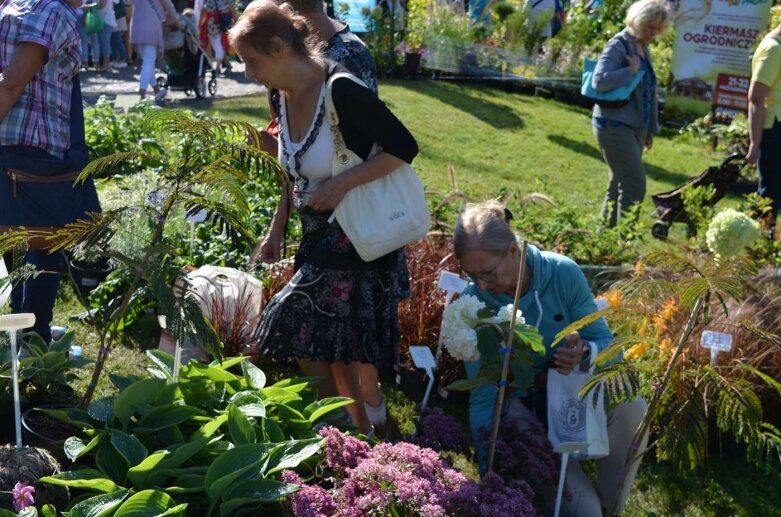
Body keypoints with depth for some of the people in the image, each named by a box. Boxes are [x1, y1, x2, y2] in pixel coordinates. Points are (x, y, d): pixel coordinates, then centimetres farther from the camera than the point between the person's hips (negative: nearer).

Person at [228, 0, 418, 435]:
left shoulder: (341, 91, -23)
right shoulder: (281, 97, 2)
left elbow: (404, 148, -19)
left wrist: (343, 184, -25)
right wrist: (276, 231, 12)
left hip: (357, 240, -8)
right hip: (319, 239, 8)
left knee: (311, 344, -4)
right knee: (327, 346, 15)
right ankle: (360, 431, 32)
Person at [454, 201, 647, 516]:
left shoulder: (563, 273, -18)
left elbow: (607, 343, -11)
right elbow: (483, 395, -16)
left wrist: (584, 354, -36)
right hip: (519, 407, -2)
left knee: (630, 407, -32)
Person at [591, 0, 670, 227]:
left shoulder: (642, 48, 14)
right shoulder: (619, 45, -11)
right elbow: (599, 81, -25)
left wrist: (650, 129, 22)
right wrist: (632, 70, -19)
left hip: (635, 127, 8)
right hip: (614, 125, -8)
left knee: (620, 183, 12)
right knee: (634, 184, -12)